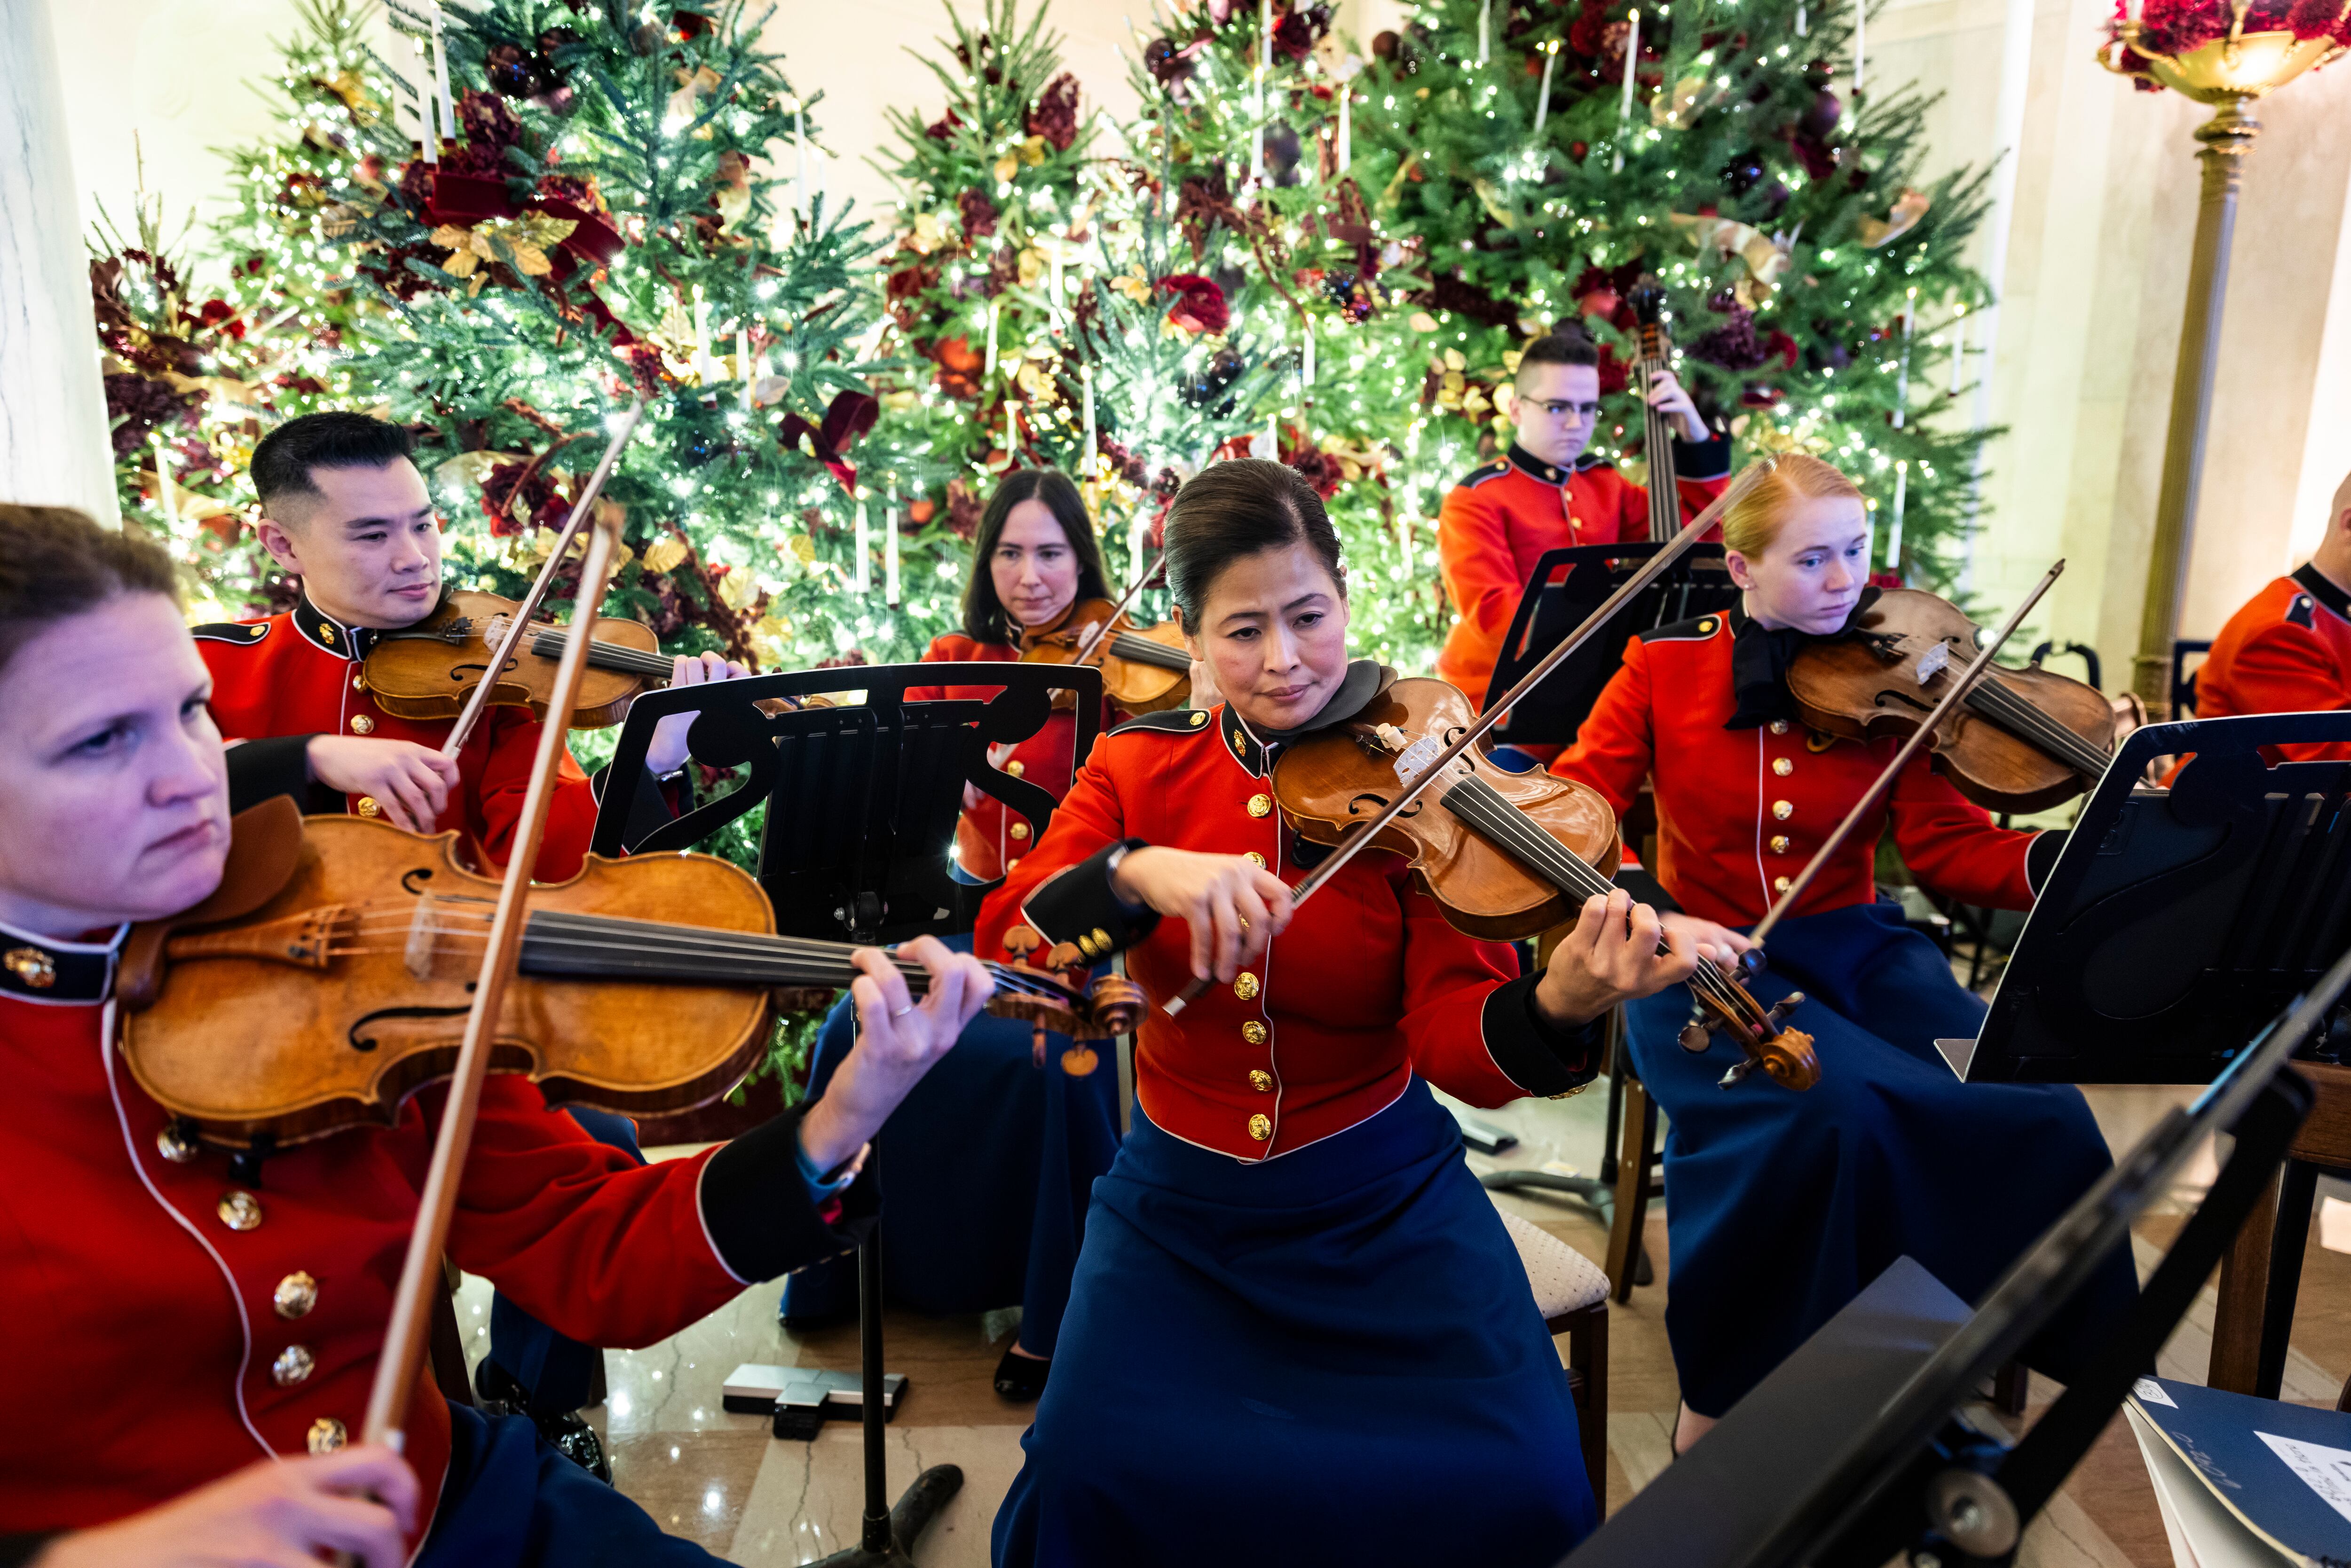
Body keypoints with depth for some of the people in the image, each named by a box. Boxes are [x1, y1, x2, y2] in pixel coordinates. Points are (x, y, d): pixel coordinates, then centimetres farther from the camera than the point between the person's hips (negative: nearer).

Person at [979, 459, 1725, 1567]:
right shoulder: (1140, 768, -2)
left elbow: (1458, 1046, -17)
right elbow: (1001, 945, -13)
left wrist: (1559, 1011, -39)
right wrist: (1137, 872, -31)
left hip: (1385, 1201, -1)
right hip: (1181, 1200, 1)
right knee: (1092, 1467, -20)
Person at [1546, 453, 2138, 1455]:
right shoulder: (1664, 668, 0)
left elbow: (1945, 844, -2)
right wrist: (1643, 911, -26)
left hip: (1855, 950, 3)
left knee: (2035, 1113, -21)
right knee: (1834, 1110, -33)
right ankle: (1723, 1407, -11)